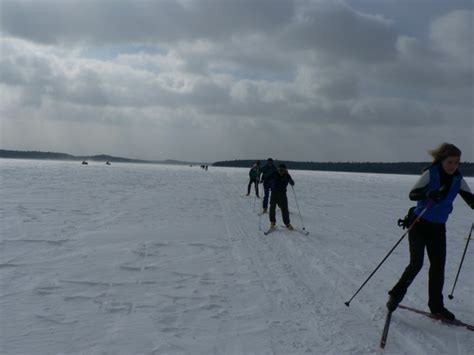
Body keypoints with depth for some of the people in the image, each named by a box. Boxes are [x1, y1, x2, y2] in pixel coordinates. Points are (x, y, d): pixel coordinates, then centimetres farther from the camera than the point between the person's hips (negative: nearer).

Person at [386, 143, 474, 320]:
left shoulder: (458, 179, -1)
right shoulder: (431, 173, -15)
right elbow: (412, 194, -20)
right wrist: (428, 194, -40)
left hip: (438, 228, 5)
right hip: (419, 224, -5)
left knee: (438, 266, 5)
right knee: (416, 263, -11)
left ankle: (436, 306, 19)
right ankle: (396, 295, 9)